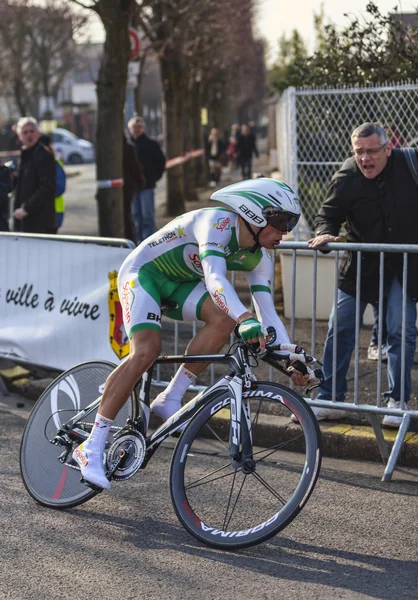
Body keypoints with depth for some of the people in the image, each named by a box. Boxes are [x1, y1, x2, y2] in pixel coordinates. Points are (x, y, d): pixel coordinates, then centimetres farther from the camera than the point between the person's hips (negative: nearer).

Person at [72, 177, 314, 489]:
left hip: (179, 284, 7)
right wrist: (247, 321, -58)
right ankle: (92, 448, -23)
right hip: (142, 272, -7)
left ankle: (171, 399, -10)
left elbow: (267, 313, -5)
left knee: (225, 319, -22)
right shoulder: (218, 222, -29)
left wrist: (294, 358, -16)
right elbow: (215, 278, -44)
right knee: (146, 351, -27)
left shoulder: (259, 258, -4)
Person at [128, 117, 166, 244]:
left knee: (147, 215, -5)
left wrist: (155, 176, 2)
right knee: (136, 214, 8)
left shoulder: (151, 144, 0)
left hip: (147, 185, -4)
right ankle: (140, 239, 15)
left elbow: (161, 161, 5)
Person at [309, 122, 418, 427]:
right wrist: (325, 233, -23)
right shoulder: (345, 179, -14)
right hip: (361, 265, 0)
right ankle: (329, 400, 13)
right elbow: (329, 213, -3)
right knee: (340, 330, 2)